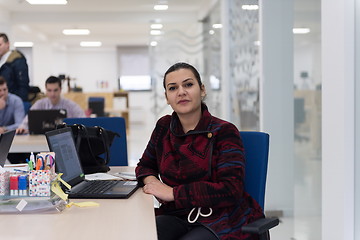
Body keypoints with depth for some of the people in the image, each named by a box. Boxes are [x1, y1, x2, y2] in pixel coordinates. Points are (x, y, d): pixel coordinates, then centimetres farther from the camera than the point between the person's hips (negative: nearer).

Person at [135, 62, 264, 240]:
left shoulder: (224, 132, -8)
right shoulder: (164, 127, 9)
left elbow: (231, 190, -18)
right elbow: (145, 166, 23)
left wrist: (173, 192, -19)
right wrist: (151, 180, -3)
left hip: (222, 221, -4)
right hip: (177, 217, 4)